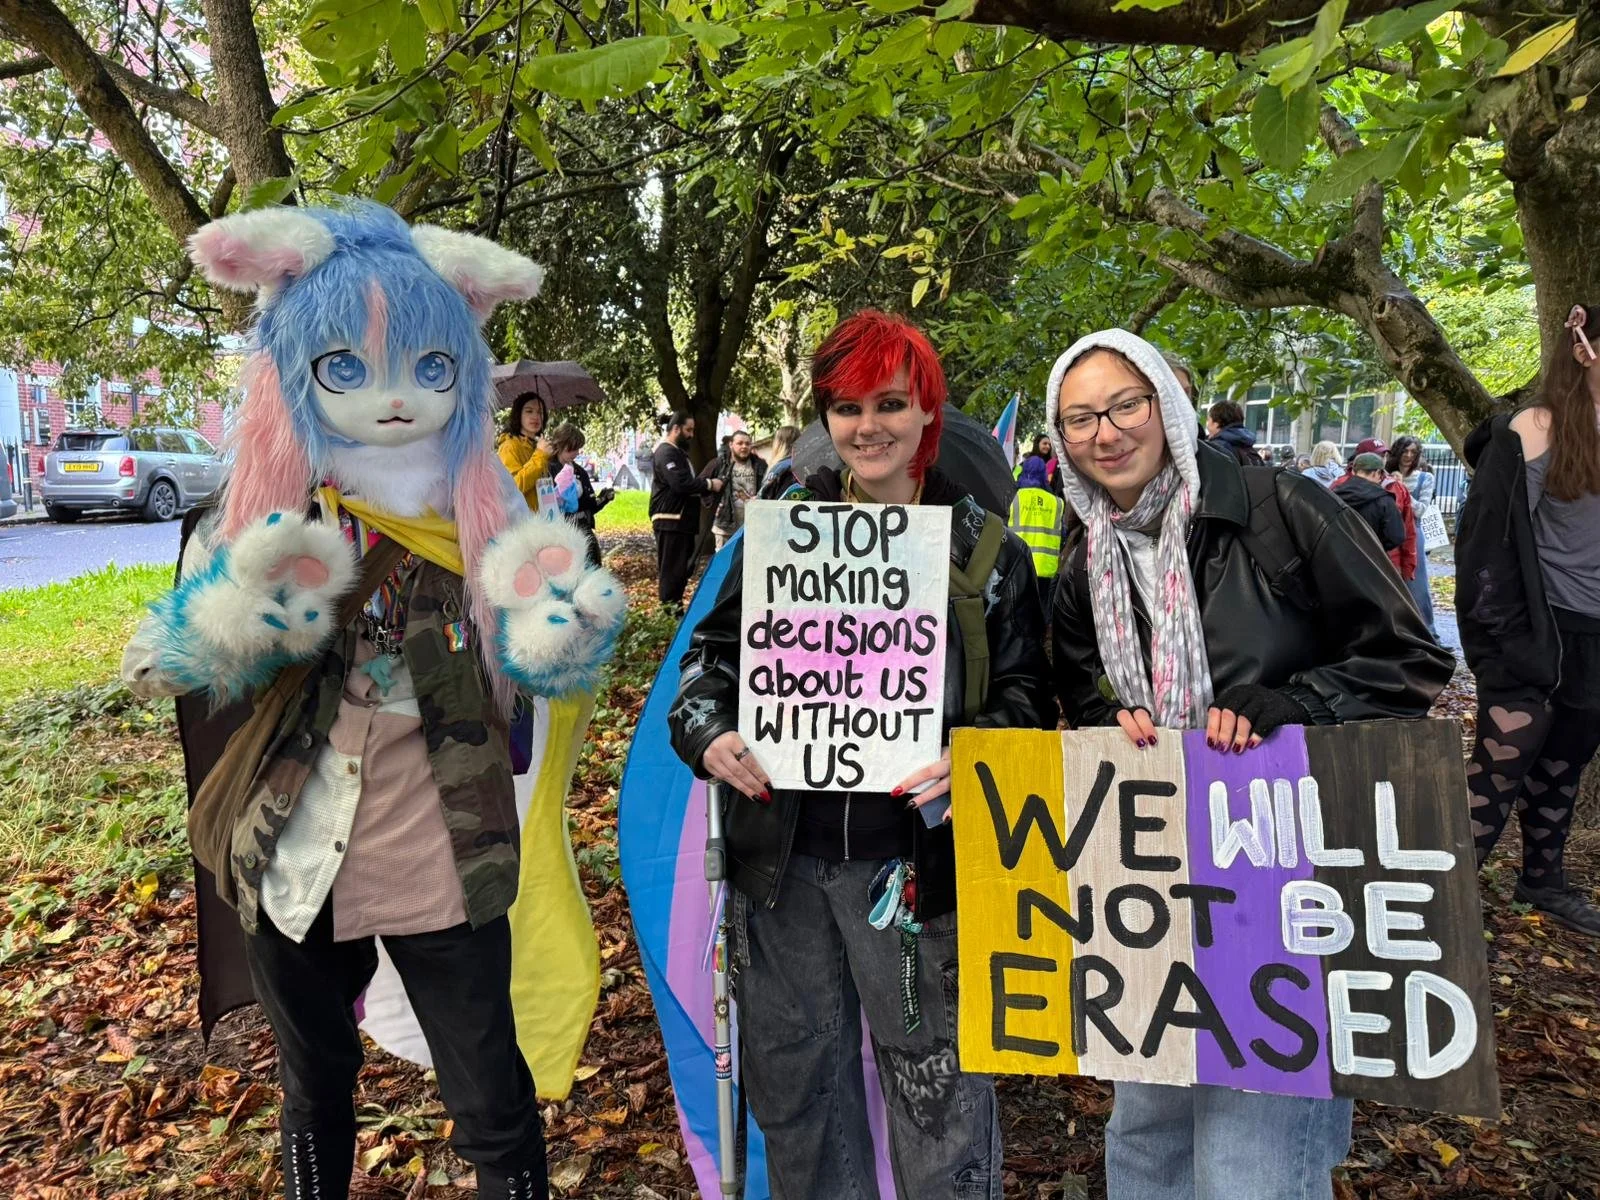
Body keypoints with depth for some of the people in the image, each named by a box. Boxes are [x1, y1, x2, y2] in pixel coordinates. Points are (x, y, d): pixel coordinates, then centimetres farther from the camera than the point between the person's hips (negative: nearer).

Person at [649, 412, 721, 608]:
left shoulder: (677, 452, 22)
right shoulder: (666, 453, -13)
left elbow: (688, 483, 24)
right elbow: (680, 483, -25)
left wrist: (706, 487, 6)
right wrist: (709, 484, -15)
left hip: (682, 521, 11)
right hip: (670, 522, -11)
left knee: (684, 568, 14)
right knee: (671, 569, -8)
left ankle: (676, 606, 21)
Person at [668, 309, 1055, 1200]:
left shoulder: (984, 547, 0)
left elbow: (1026, 692, 1)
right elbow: (715, 653, 9)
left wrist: (968, 757, -19)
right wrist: (709, 734, -12)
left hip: (917, 855, -2)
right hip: (783, 853, 3)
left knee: (937, 1079, 8)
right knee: (793, 1076, 18)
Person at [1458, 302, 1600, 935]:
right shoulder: (1532, 431, -8)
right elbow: (1489, 539, -10)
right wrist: (1501, 638, -14)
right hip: (1539, 632, -6)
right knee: (1502, 763, -4)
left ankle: (1544, 880, 31)